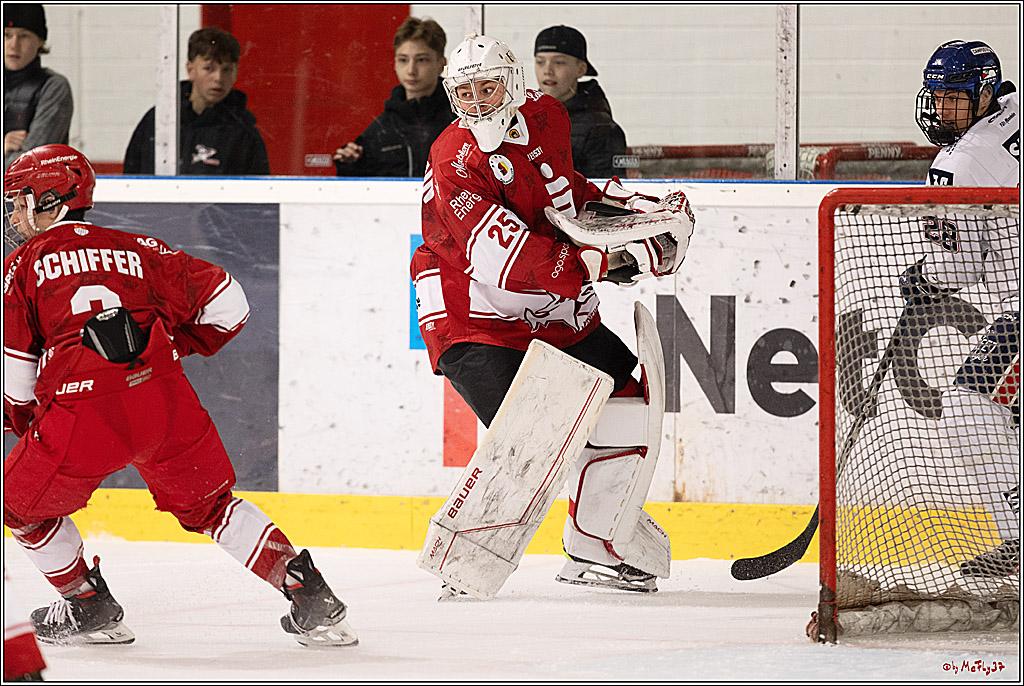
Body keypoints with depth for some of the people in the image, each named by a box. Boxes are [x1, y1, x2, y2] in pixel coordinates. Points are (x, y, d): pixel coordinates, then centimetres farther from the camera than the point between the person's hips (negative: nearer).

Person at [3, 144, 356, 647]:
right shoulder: (136, 249, 24)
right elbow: (228, 304, 21)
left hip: (83, 413, -4)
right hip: (166, 400, 4)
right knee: (209, 505, 21)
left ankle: (89, 608, 26)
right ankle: (310, 598, 11)